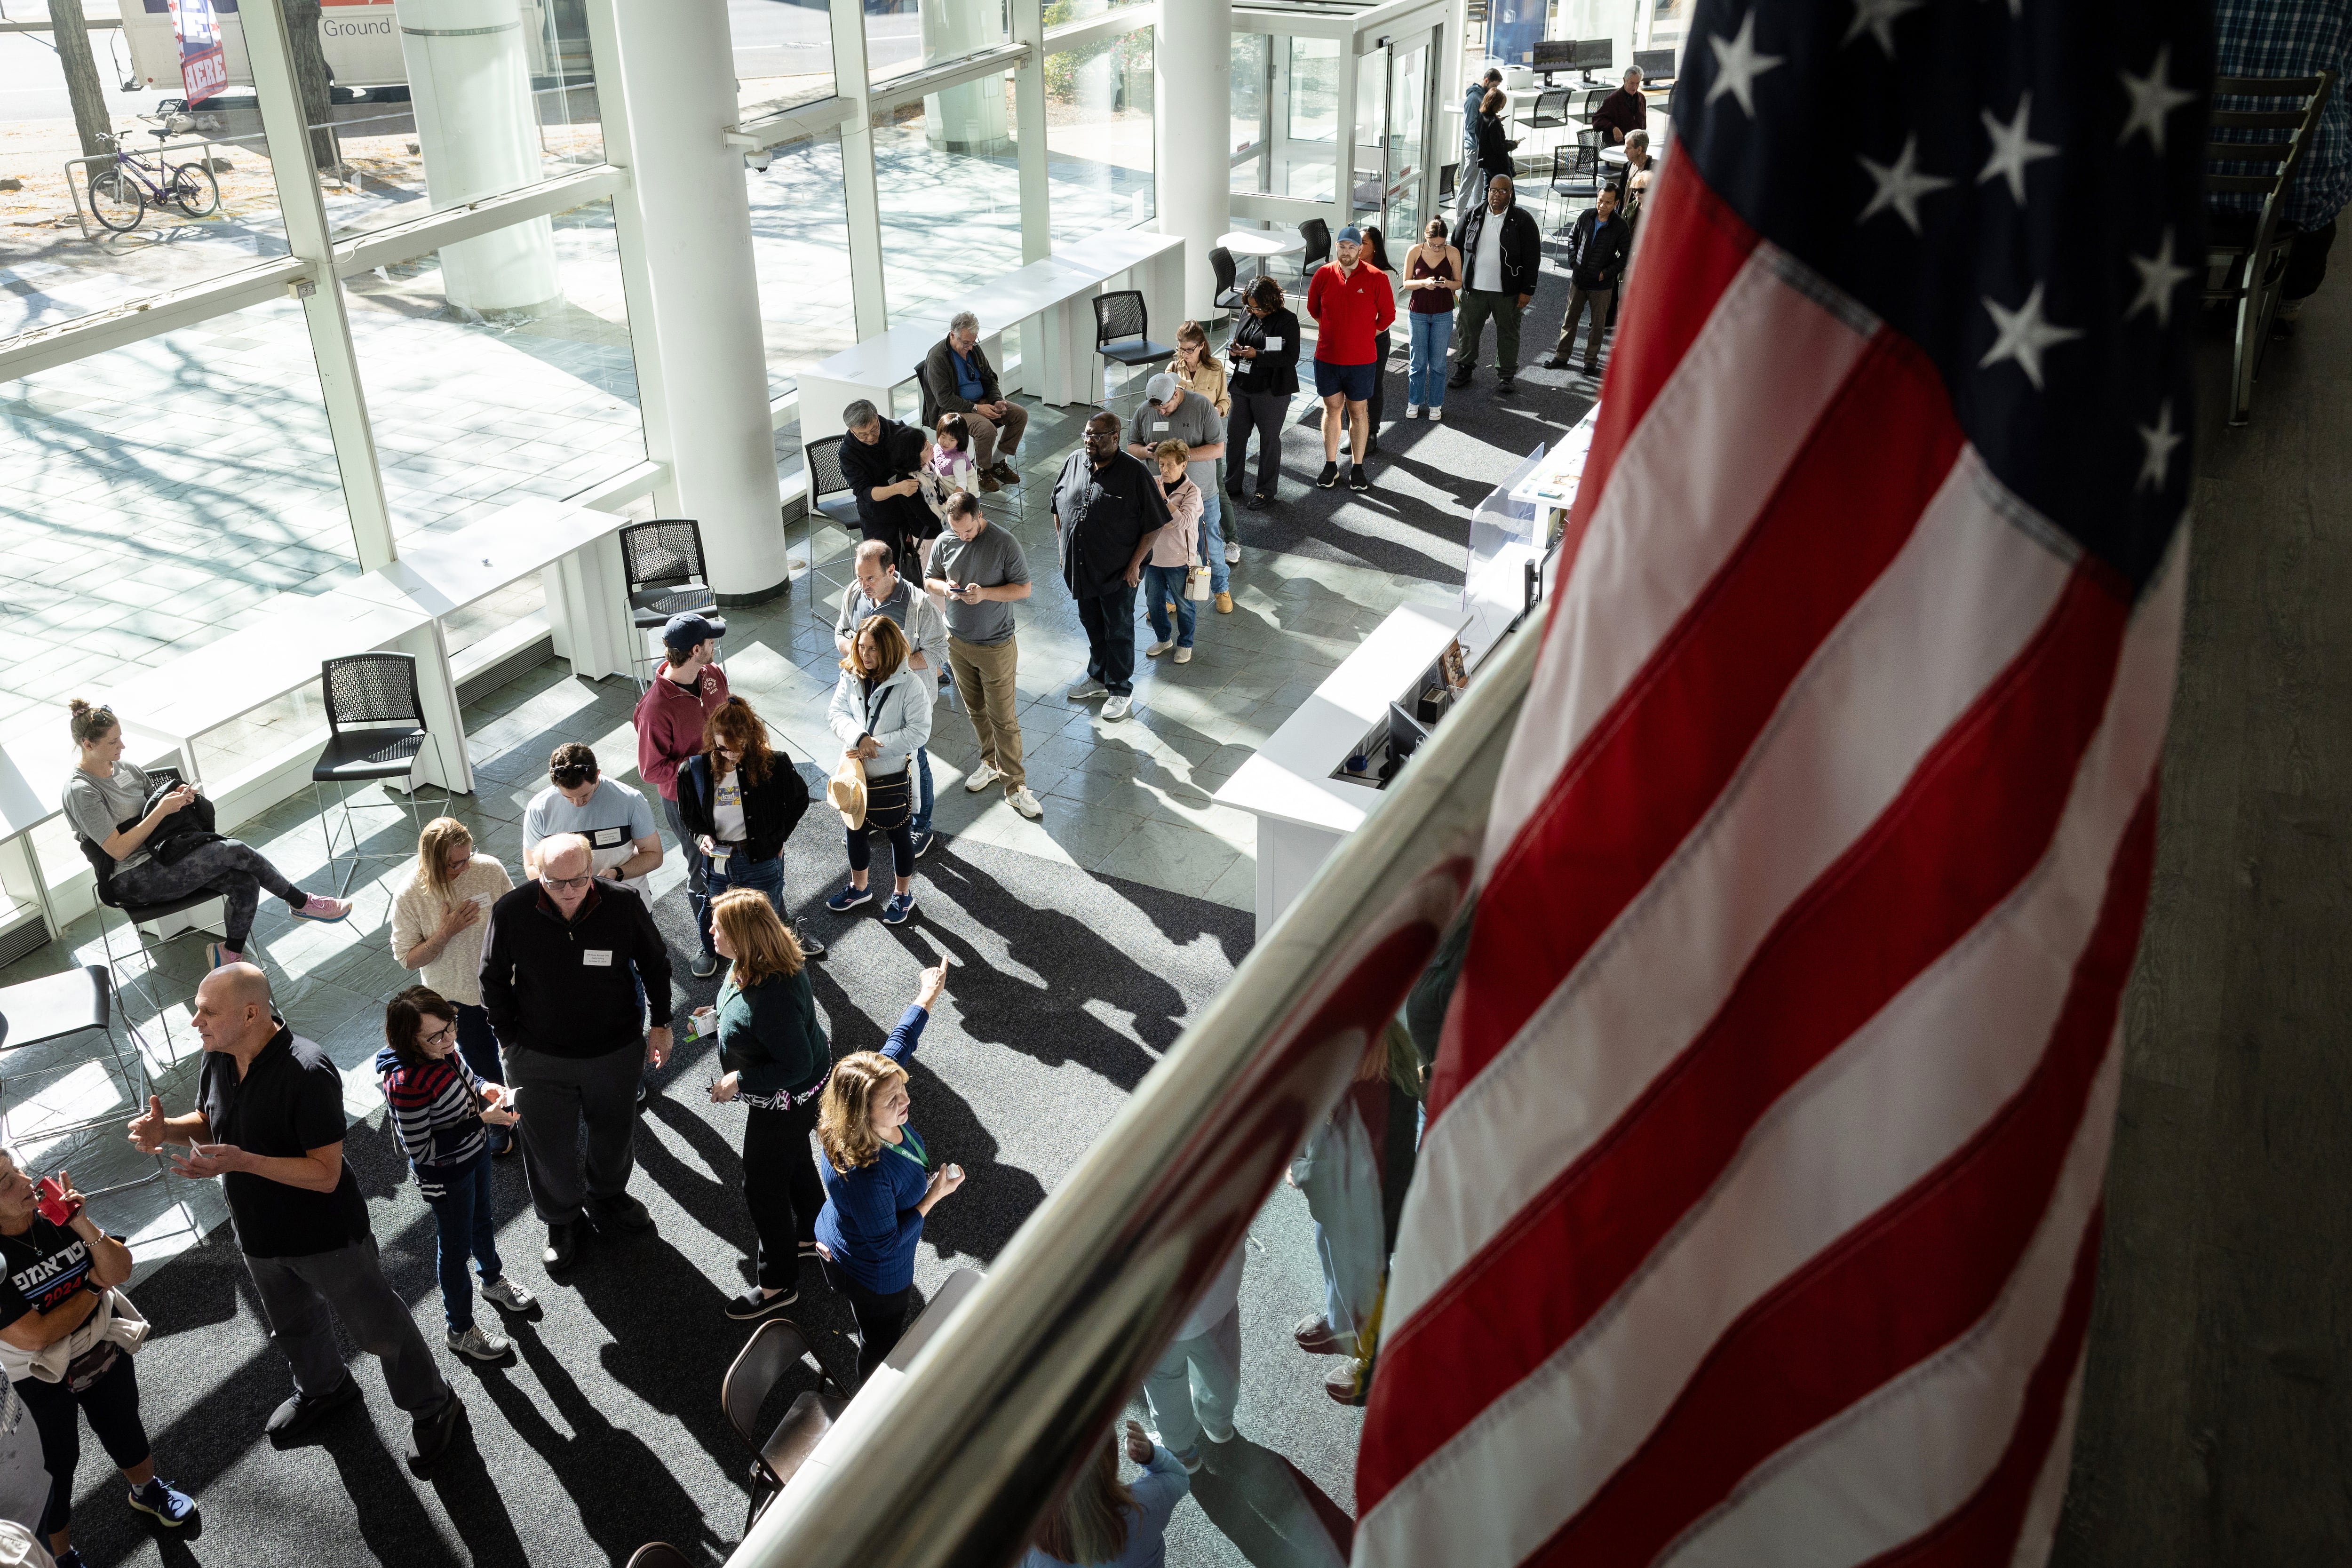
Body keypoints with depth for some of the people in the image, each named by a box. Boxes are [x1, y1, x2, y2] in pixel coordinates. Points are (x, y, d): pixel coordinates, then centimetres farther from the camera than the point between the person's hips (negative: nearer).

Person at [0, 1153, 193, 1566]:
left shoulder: (55, 1215, -18)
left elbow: (120, 1271, -15)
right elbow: (35, 1336, -28)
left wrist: (83, 1225, -29)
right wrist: (94, 1286, -17)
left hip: (106, 1352, 4)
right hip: (44, 1380, -4)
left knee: (125, 1428, 26)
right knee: (56, 1466, 14)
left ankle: (147, 1489, 54)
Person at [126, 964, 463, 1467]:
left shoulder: (307, 1073, -34)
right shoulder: (217, 1060, -10)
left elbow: (326, 1174, -31)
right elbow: (210, 1124, 9)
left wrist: (242, 1162, -39)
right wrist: (167, 1129, -12)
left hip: (326, 1237, -8)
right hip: (259, 1233, 8)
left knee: (378, 1329, 11)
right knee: (292, 1325, 31)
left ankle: (434, 1408, 33)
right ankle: (325, 1388, 60)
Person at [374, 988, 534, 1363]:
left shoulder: (442, 1048, -16)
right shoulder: (407, 1084, -38)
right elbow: (421, 1151, -29)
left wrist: (484, 1087, -15)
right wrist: (481, 1120, -32)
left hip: (476, 1152, 7)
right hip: (445, 1176, -7)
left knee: (483, 1220, 32)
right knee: (456, 1248, 16)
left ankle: (494, 1280, 61)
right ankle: (461, 1330, 41)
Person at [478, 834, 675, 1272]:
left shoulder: (624, 905, -18)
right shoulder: (511, 912, -20)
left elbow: (655, 964, 0)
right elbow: (494, 980, -3)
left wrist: (661, 1025, 4)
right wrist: (507, 1038, 1)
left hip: (615, 1051, 1)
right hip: (540, 1057, -1)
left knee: (615, 1134, 23)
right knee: (550, 1147, 14)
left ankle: (607, 1199, 53)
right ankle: (561, 1220, 42)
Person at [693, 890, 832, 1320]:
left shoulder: (773, 996, -41)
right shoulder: (757, 960, -11)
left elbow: (796, 1067, -33)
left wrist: (738, 1082, -26)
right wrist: (720, 1017, -2)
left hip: (785, 1101, -10)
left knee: (763, 1187, 9)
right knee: (793, 1159, 30)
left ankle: (778, 1284, 29)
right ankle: (812, 1235, 55)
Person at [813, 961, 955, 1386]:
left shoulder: (875, 1085, -25)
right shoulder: (864, 1175, -47)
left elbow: (898, 1044, -5)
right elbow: (887, 1243, -33)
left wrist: (928, 996, 5)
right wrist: (934, 1195, -26)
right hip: (874, 1275, -9)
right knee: (882, 1345, 22)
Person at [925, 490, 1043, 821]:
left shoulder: (1005, 544, -17)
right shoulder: (945, 542, -4)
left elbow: (1024, 589, -12)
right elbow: (930, 580, 9)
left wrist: (986, 593, -26)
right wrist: (944, 588, -15)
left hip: (996, 647, -5)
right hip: (958, 643, 5)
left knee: (1003, 719, -1)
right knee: (976, 711, 19)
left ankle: (1015, 786, 8)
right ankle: (991, 763, 39)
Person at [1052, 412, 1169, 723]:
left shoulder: (1135, 474, -18)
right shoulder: (1075, 461, -2)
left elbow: (1154, 524, -14)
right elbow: (1059, 507, 11)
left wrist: (1135, 564, -15)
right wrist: (1063, 548, 9)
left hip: (1117, 572, -5)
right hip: (1080, 567, 5)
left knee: (1119, 631, 9)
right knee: (1092, 625, 22)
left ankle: (1121, 690, 25)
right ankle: (1098, 677, 42)